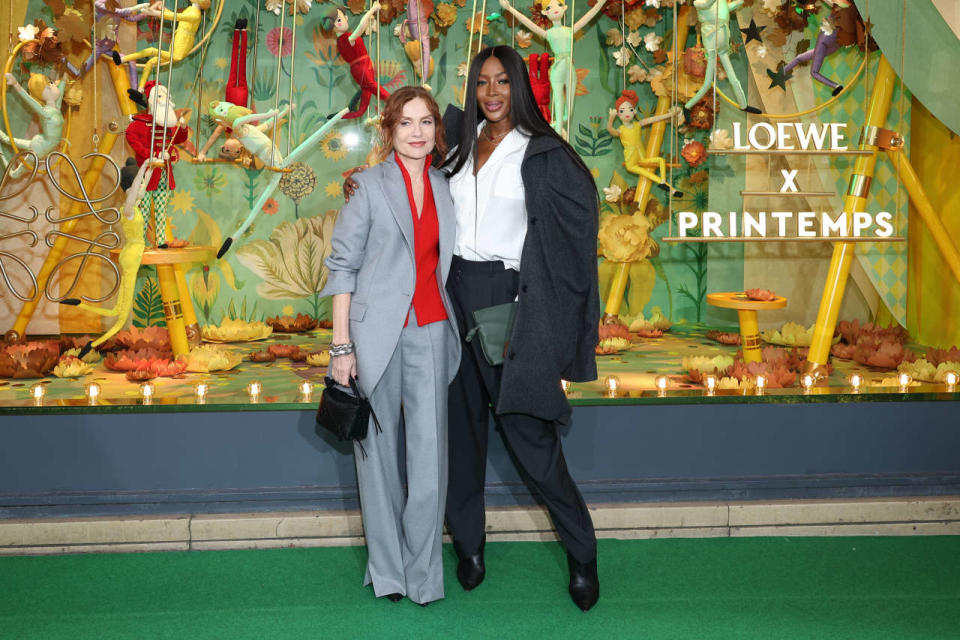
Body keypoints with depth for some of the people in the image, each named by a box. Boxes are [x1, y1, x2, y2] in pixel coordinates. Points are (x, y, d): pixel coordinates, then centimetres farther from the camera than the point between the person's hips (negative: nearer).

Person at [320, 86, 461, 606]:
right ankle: (387, 568, 18)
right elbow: (342, 265, -3)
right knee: (380, 450, 5)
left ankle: (423, 572, 10)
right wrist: (341, 346, -8)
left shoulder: (443, 187, 12)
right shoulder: (369, 186, -1)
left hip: (430, 331, 3)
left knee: (430, 451, -3)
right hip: (376, 332, -3)